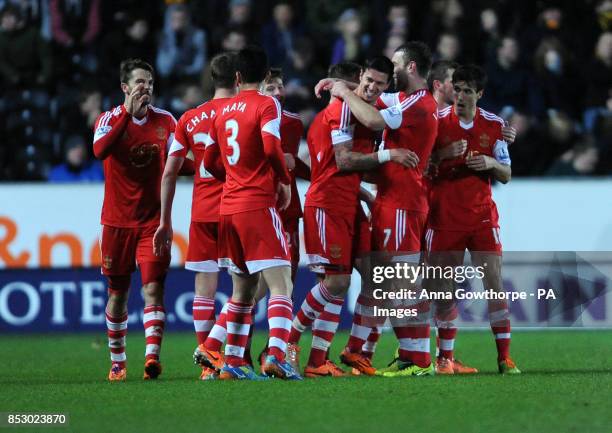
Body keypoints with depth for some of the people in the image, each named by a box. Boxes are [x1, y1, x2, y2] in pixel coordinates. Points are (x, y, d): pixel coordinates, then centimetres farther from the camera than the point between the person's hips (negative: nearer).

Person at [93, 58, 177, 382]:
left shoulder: (165, 121, 4)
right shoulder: (110, 119, -4)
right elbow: (99, 150, -25)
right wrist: (128, 112, -26)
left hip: (154, 220, 1)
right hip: (117, 221, -1)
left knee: (153, 288, -13)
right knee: (118, 292, 8)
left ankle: (152, 356, -23)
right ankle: (117, 362, 19)